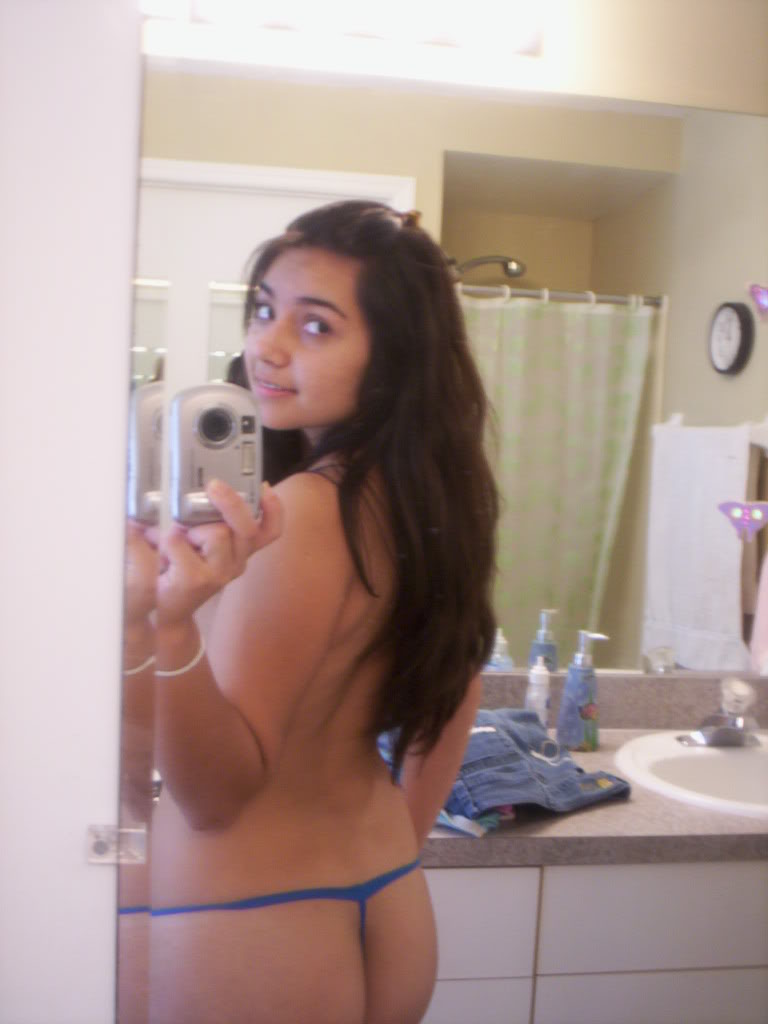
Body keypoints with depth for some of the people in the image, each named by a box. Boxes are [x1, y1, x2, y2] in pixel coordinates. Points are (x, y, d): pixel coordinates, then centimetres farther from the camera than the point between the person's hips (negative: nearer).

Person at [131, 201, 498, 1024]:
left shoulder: (303, 510, -25)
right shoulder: (427, 493, -2)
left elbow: (216, 795, -23)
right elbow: (454, 697, 11)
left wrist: (172, 623, -38)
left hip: (241, 934, -7)